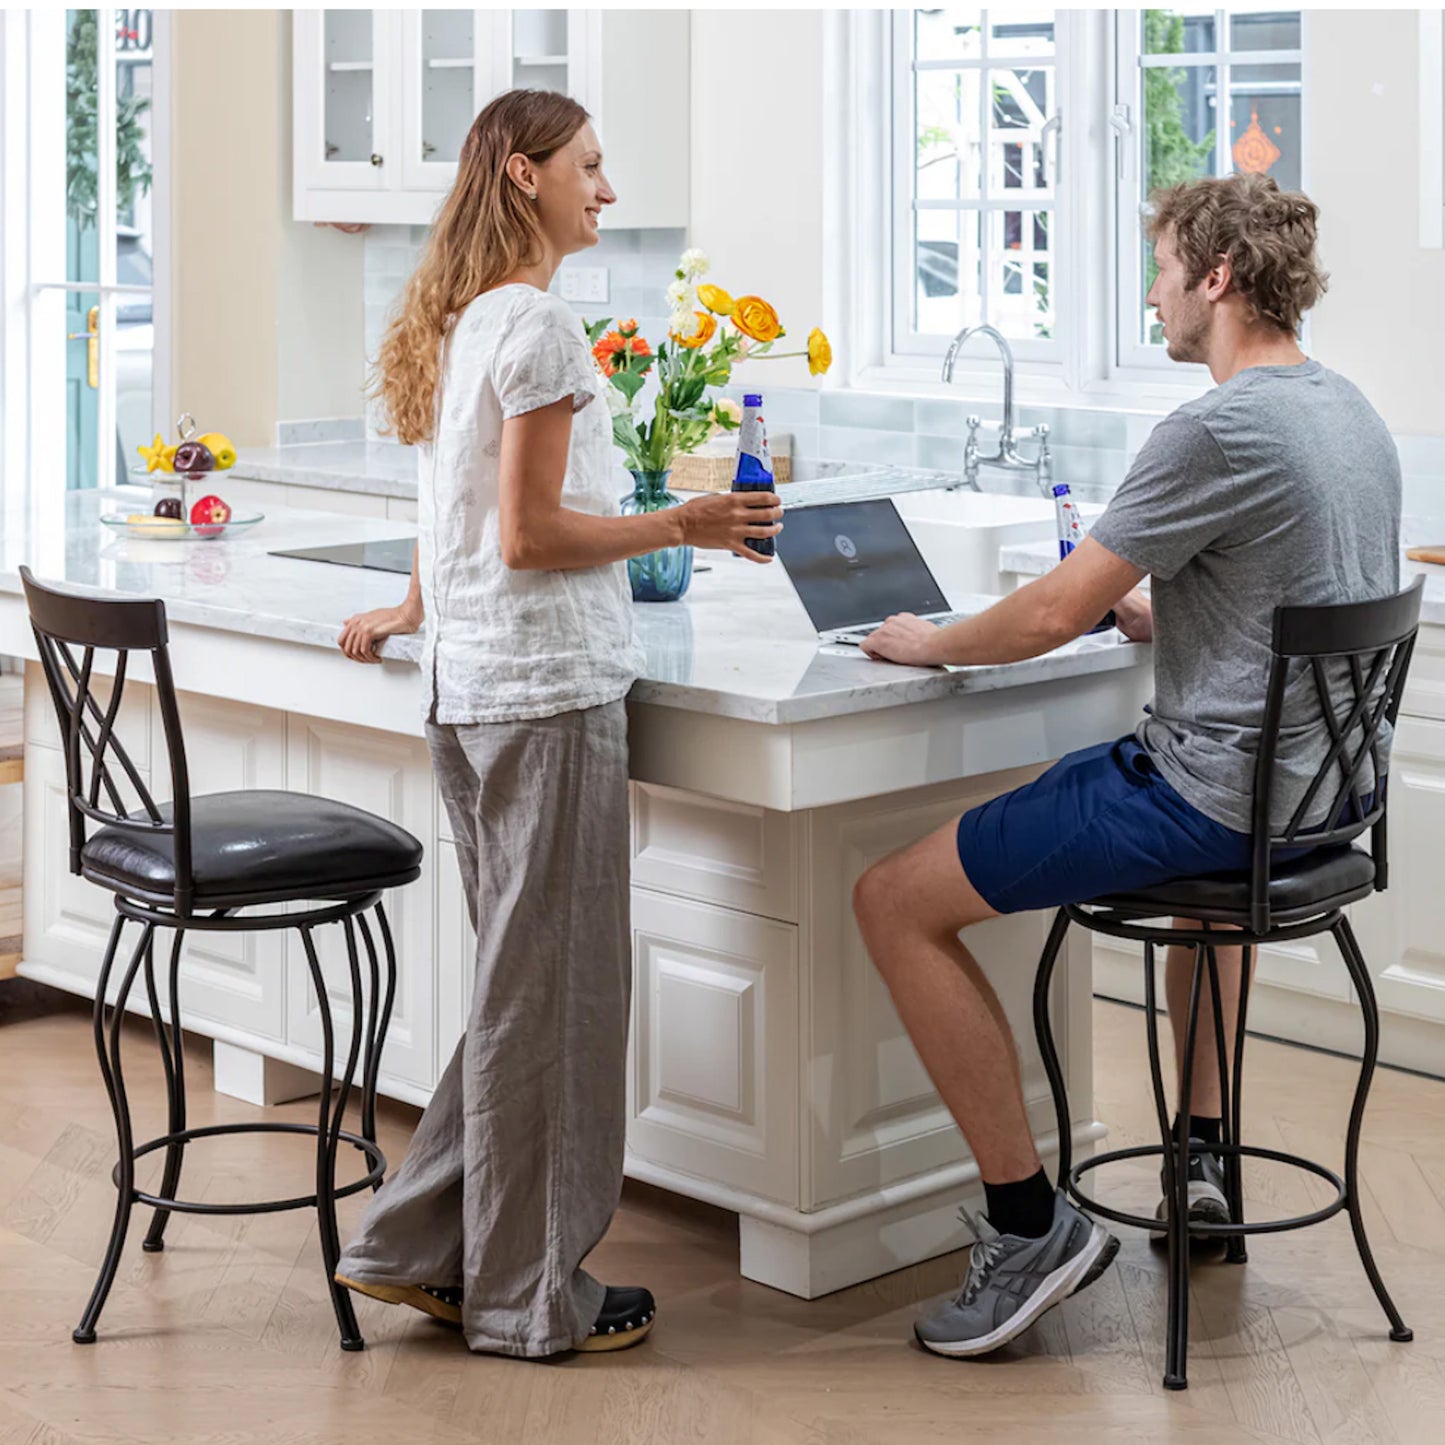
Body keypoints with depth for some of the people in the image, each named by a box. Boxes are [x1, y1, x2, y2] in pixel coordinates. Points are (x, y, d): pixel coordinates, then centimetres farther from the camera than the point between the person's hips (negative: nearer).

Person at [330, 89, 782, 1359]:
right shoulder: (536, 324, -13)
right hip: (548, 685, -10)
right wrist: (681, 526, -13)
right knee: (551, 986, 0)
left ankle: (422, 1245, 21)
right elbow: (530, 535, -17)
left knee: (520, 978, 16)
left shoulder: (455, 322, 15)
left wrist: (417, 609, 40)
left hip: (471, 684, 10)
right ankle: (529, 1297, 9)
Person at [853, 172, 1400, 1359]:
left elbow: (1057, 612, -17)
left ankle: (1032, 1222, -8)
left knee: (896, 900, -9)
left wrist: (930, 643, 0)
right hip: (1319, 779, 10)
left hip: (1213, 791, -10)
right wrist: (1144, 607, 20)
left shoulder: (1220, 432, -20)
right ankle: (1208, 1152, 38)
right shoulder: (1351, 415, 9)